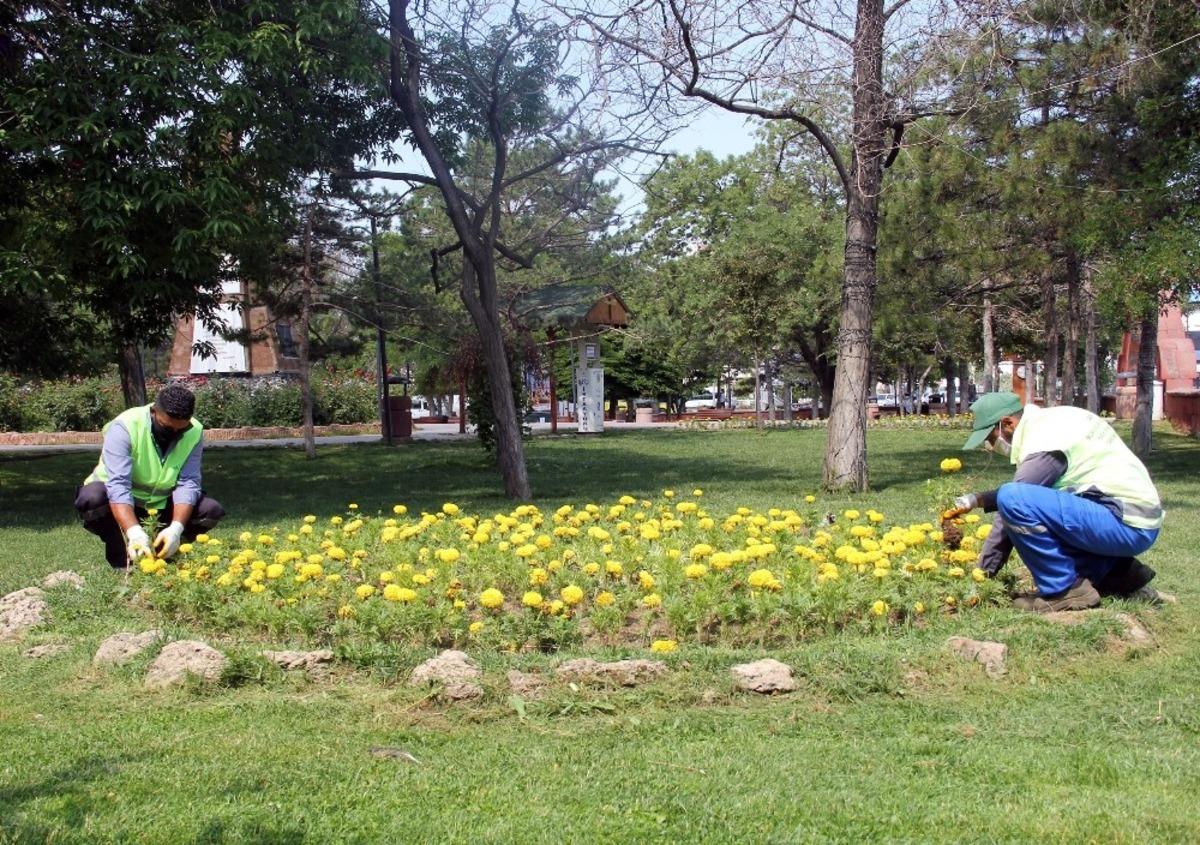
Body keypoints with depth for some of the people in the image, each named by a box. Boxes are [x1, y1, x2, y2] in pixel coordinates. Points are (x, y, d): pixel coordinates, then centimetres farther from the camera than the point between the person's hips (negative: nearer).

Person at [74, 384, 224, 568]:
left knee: (212, 510, -18)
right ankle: (121, 560, -14)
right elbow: (118, 485, -37)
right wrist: (135, 533, -51)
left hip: (161, 504, 3)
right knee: (91, 498, -35)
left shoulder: (195, 433, -15)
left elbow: (188, 483, -22)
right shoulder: (124, 427, -28)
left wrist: (176, 528, -39)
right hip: (120, 504, -3)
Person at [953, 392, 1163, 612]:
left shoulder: (1045, 439, -15)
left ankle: (1064, 590, -11)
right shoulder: (1046, 423, 14)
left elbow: (1013, 502, -14)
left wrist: (984, 570, -8)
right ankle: (1119, 574, 16)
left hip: (1126, 525, -10)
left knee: (1013, 500, -23)